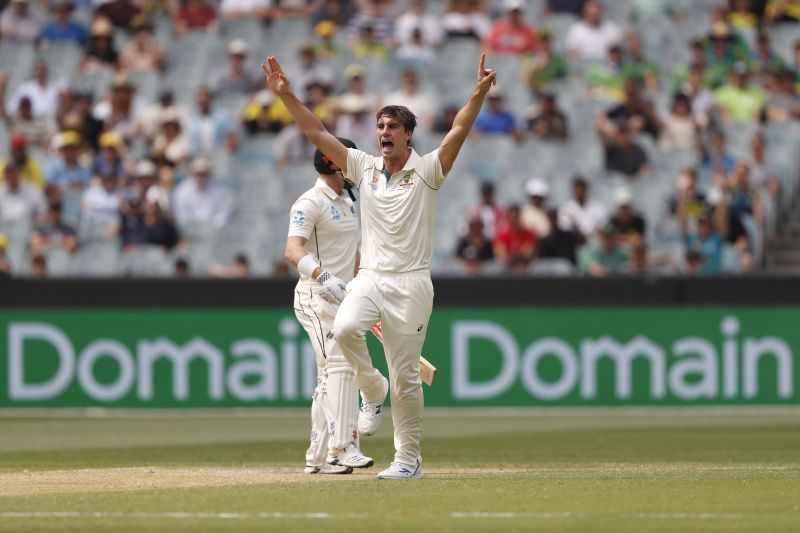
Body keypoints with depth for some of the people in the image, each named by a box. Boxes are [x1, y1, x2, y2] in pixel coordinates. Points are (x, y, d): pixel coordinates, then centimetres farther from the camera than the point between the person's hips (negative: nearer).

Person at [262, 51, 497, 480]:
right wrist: (285, 94, -2)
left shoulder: (426, 171, -1)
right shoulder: (365, 167, 9)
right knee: (345, 328, -29)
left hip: (411, 283, -3)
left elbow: (459, 131, -14)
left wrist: (479, 92, -29)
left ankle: (409, 459, 9)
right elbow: (316, 132, 7)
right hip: (369, 278, 3)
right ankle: (372, 390, -2)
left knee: (406, 376, -1)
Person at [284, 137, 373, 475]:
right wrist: (323, 276, -41)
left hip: (342, 298, 10)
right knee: (339, 366, -20)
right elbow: (294, 250, -26)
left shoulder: (346, 202, 17)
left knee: (330, 376, 10)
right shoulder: (311, 203, -13)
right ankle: (343, 448, -29)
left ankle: (319, 457, 14)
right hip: (316, 297, -10)